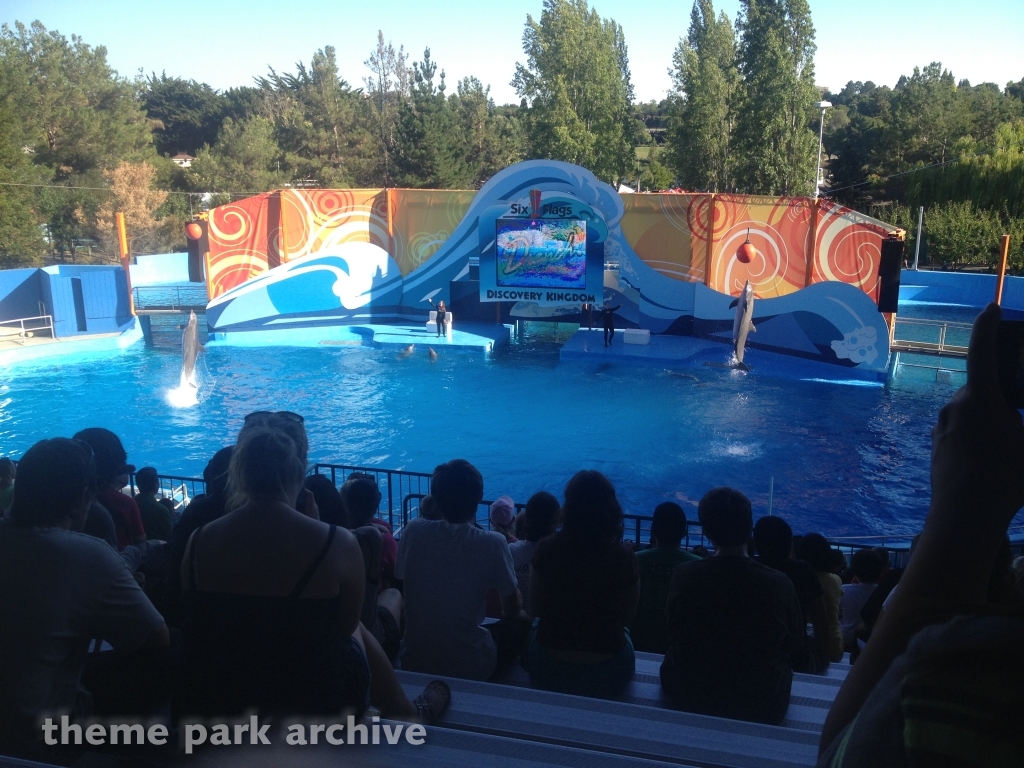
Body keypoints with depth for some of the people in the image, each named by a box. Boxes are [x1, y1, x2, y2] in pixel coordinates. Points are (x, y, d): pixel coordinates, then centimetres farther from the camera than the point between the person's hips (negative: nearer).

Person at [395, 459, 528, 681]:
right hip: (471, 668, -4)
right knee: (522, 621, 22)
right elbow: (512, 610, -4)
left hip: (413, 664, 4)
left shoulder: (413, 531, -10)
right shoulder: (492, 543, -18)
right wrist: (506, 612, 20)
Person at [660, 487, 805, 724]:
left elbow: (674, 636, -3)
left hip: (687, 699, 1)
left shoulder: (683, 575, -18)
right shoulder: (780, 584, -20)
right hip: (760, 708, 0)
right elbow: (796, 647, -4)